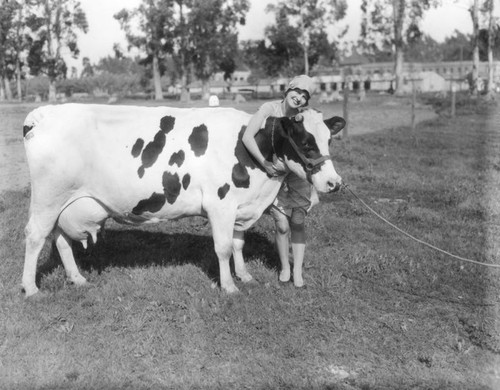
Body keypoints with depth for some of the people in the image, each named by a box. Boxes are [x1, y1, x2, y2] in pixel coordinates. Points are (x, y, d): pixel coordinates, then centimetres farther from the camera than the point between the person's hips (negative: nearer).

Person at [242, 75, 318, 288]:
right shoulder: (270, 109, -16)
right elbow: (247, 137, -26)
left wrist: (314, 189, -2)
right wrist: (264, 162, -34)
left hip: (298, 176, 1)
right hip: (273, 174, -1)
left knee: (298, 222, 2)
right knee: (282, 225, -2)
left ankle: (298, 271, 16)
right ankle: (284, 268, 21)